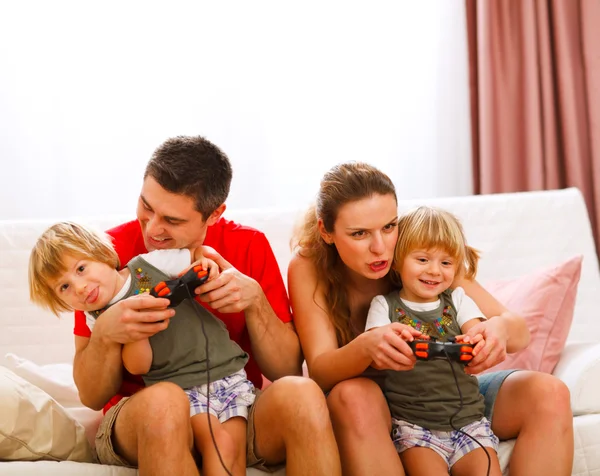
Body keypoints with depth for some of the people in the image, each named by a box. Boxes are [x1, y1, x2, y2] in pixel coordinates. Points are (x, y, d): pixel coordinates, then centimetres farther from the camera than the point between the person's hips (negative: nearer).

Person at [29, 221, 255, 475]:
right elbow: (138, 367, -6)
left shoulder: (151, 264, 0)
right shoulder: (98, 319, 3)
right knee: (219, 444, -23)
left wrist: (206, 264, -8)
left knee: (235, 447, -15)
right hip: (181, 390, 0)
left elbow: (198, 250, 14)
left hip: (227, 370, 1)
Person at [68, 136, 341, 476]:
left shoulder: (250, 247, -2)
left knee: (301, 394, -30)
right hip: (140, 419, -1)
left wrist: (255, 300, -20)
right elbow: (91, 396, -6)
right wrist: (105, 334, -27)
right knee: (163, 401, -36)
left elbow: (286, 370, -3)